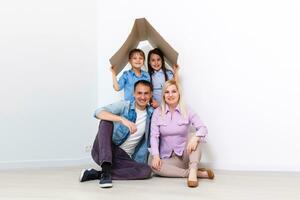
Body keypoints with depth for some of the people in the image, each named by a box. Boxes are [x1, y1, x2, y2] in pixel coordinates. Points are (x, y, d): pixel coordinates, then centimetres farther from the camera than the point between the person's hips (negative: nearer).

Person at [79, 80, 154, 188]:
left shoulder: (152, 113, 6)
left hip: (123, 157, 3)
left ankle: (97, 174, -21)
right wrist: (122, 119, -37)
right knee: (106, 121, -28)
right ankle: (106, 171, -37)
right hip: (103, 153, -3)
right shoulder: (124, 106, -5)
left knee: (146, 171, -25)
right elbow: (98, 112, -23)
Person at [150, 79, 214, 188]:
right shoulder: (157, 112, 1)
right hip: (167, 157, 0)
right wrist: (155, 155, -22)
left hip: (184, 154, 0)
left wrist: (195, 137, -36)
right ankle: (199, 173, -33)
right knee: (154, 166, -32)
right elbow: (154, 136, -6)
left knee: (196, 139, -27)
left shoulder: (187, 111, 0)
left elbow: (203, 128, -13)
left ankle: (193, 171, -44)